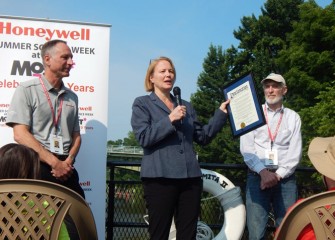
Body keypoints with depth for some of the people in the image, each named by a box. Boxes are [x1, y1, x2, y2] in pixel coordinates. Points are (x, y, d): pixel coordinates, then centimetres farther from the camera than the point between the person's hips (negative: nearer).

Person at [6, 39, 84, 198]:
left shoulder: (72, 97, 16)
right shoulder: (27, 90, -1)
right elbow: (20, 135, -9)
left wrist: (68, 161, -3)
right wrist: (55, 162, -13)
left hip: (64, 168, 5)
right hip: (36, 165, -5)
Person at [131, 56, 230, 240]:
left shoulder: (186, 106, 19)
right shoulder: (142, 104, 5)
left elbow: (203, 137, 14)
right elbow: (143, 137, -9)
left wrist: (221, 113, 7)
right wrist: (170, 120, -14)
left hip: (190, 177, 5)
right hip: (160, 178, -5)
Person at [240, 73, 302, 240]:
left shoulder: (293, 117, 12)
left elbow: (295, 152, 3)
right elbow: (246, 147, 0)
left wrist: (278, 175, -10)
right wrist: (263, 172, -13)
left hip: (285, 178, 1)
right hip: (257, 177, -1)